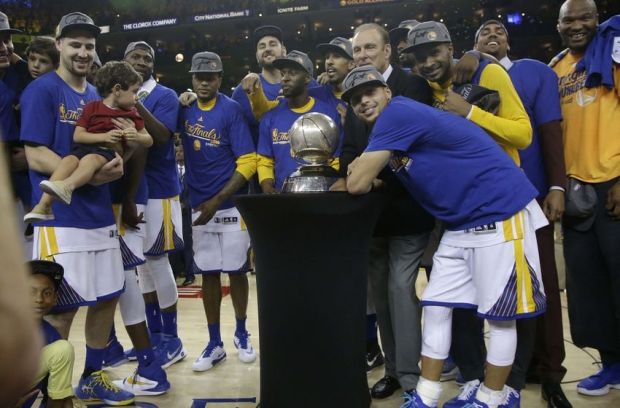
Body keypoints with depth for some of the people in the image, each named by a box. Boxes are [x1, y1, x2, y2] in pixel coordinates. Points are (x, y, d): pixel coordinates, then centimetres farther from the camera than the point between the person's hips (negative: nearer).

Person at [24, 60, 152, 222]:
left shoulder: (131, 114, 19)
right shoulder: (92, 107, 14)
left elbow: (149, 140, 17)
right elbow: (78, 136, 3)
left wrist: (136, 137, -7)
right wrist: (104, 136, -13)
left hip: (110, 152, -1)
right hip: (86, 147, 1)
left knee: (91, 159, -35)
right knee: (68, 160, -31)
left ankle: (67, 186, -64)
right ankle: (44, 204, -41)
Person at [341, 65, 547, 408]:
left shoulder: (397, 113, -17)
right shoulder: (393, 127, 12)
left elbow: (357, 184, -19)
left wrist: (362, 176, 3)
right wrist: (367, 176, -2)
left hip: (500, 213, -10)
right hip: (462, 224, 10)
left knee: (500, 315, 3)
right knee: (436, 308, 8)